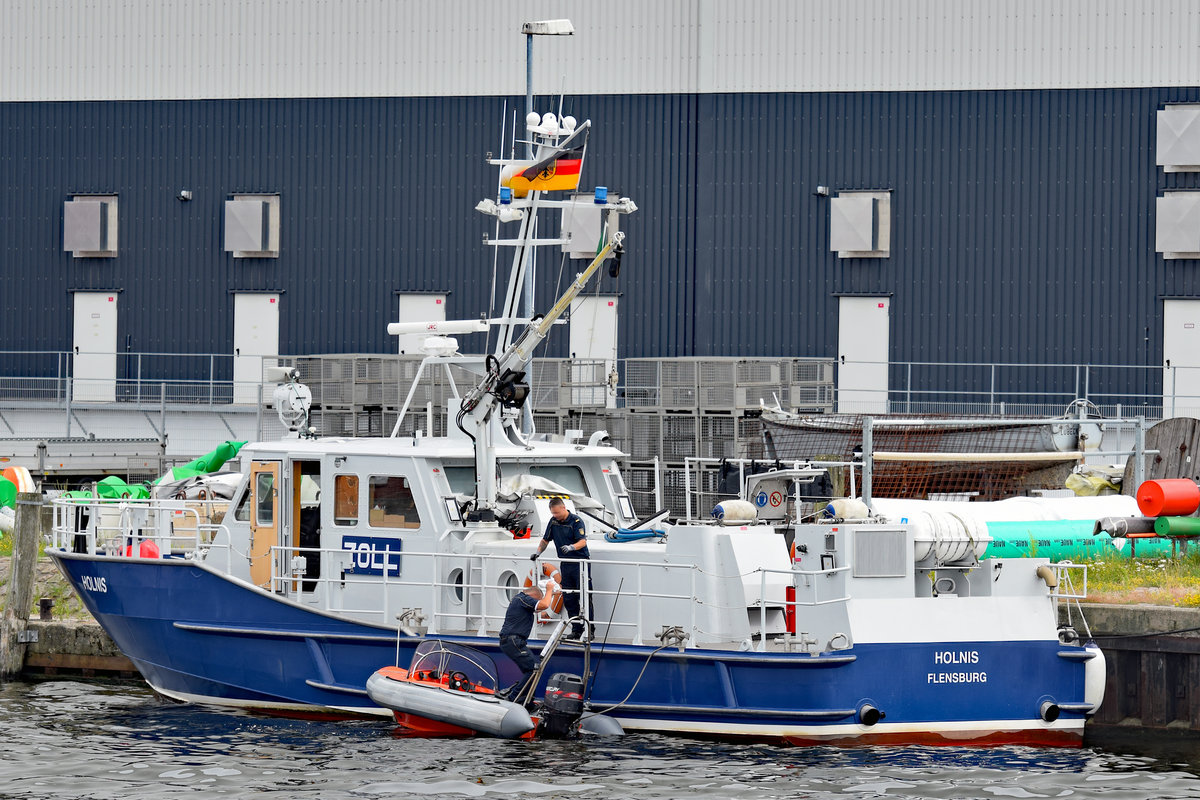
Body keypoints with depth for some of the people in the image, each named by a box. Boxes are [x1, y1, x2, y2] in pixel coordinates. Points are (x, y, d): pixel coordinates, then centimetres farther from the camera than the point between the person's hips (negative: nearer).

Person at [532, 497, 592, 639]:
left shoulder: (576, 521, -10)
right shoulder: (553, 521, 9)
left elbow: (583, 541, -19)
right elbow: (545, 540, 19)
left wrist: (571, 547, -38)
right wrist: (538, 552, 3)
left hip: (580, 562, -6)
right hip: (566, 563, 6)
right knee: (569, 599, 5)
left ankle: (589, 630, -5)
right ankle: (576, 631, 11)